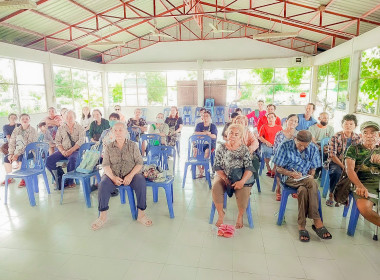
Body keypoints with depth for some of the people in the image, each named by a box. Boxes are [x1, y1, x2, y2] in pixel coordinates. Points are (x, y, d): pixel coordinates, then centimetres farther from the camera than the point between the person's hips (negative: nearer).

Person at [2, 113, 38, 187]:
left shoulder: (33, 131, -9)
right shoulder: (16, 130, 10)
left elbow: (29, 145, -17)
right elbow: (12, 142, 6)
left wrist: (17, 154, -22)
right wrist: (11, 153, -9)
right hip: (17, 151, 6)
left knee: (21, 158, -32)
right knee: (6, 158, -11)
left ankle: (24, 179, -19)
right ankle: (9, 178, 7)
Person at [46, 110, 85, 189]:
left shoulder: (80, 128, 4)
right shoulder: (61, 128, 14)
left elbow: (81, 141, -9)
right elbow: (58, 142, 10)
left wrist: (71, 151, -19)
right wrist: (62, 151, -9)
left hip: (75, 151, -4)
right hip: (63, 151, 4)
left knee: (72, 159, -36)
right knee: (49, 160, -17)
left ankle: (70, 180, -15)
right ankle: (58, 179, -1)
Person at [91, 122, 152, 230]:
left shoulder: (133, 145, 9)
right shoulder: (108, 147, 12)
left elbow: (139, 163, 1)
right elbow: (106, 165, 2)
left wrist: (130, 175, -17)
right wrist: (113, 177, -18)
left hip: (131, 174, -1)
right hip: (113, 175, 1)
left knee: (141, 182, -31)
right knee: (103, 184, -30)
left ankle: (141, 214, -18)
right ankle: (103, 216, -15)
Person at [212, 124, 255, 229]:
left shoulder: (244, 149, -2)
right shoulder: (221, 148, 1)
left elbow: (249, 168, -11)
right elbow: (217, 166, -1)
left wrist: (242, 181, -27)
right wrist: (225, 179, -16)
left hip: (240, 178, -1)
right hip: (223, 176, 1)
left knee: (243, 191, -30)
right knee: (216, 188, -27)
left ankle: (240, 216, -2)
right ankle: (220, 214, -3)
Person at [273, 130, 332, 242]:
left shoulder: (313, 148, 4)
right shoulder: (285, 146, -4)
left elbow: (312, 169, 12)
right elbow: (279, 169, -2)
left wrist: (310, 176, -11)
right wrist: (291, 173, -19)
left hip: (306, 178, 2)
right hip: (289, 178, -2)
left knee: (303, 190, -36)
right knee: (312, 184, -33)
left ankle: (302, 226, -29)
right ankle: (317, 221, -26)